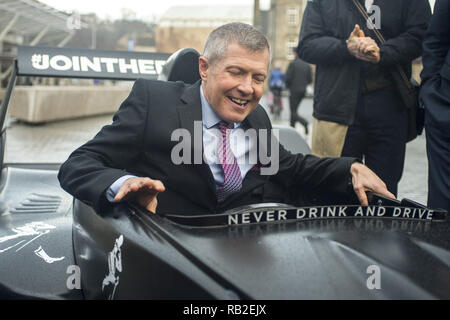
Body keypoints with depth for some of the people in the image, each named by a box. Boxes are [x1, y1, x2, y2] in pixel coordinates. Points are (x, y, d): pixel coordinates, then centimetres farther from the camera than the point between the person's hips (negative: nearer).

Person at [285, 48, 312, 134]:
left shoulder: (293, 63, -11)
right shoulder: (307, 65, 7)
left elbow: (288, 77, -14)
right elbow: (310, 80, 6)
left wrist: (288, 86, 5)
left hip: (294, 90, -6)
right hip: (303, 91, 6)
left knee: (294, 113, -5)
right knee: (294, 110, 19)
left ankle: (304, 122, -29)